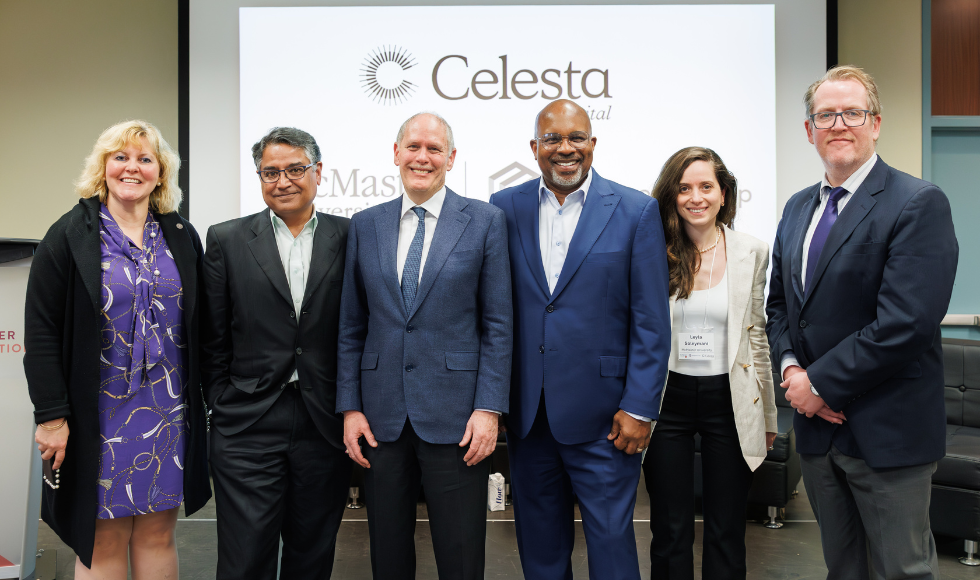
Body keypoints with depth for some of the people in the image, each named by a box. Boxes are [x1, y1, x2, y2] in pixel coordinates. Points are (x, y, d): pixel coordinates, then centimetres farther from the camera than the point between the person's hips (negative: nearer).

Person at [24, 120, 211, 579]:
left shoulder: (183, 238, 7)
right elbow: (41, 332, -6)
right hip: (99, 415, -3)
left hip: (169, 412, 3)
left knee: (158, 535, 12)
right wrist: (51, 415, -11)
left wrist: (205, 399, 8)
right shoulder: (69, 236, -3)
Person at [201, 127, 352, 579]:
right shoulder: (226, 240, 3)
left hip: (325, 425, 1)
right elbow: (213, 339, 5)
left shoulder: (349, 238, 3)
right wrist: (222, 406, 2)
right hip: (248, 426, 0)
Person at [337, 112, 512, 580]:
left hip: (455, 418, -2)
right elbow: (352, 326, 9)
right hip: (381, 418, 3)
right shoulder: (365, 225, 8)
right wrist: (349, 407, 3)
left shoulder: (484, 221, 0)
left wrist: (489, 408, -9)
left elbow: (498, 325, -2)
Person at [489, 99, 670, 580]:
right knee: (538, 541, 17)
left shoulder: (636, 211, -3)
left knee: (610, 540, 7)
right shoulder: (506, 208, 4)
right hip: (527, 413, 3)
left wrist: (640, 409, -8)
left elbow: (651, 323, -4)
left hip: (602, 415, -3)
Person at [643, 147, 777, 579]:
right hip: (667, 400, -1)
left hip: (729, 400, 1)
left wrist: (768, 415, 9)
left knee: (727, 532, 12)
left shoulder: (752, 252, 1)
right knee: (670, 532, 10)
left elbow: (756, 336, 7)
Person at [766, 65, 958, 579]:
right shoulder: (797, 208, 10)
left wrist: (820, 382, -16)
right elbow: (778, 302, 14)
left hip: (887, 432, -6)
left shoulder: (919, 204, -13)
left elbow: (905, 324, -22)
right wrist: (790, 367, -4)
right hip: (817, 426, 6)